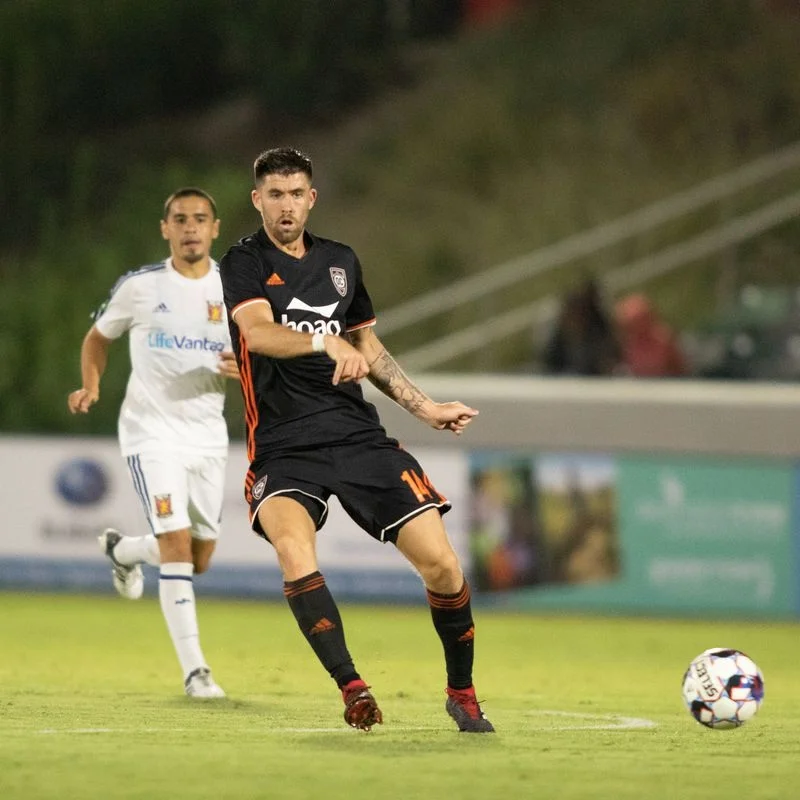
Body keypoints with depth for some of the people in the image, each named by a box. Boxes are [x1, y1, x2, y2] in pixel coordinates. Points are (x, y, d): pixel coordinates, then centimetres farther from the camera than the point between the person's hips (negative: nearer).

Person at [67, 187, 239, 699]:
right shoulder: (140, 286, -4)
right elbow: (99, 336, 11)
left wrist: (242, 370, -15)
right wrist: (91, 386, -7)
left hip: (208, 435, 4)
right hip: (152, 431, -4)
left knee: (200, 560, 11)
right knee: (177, 544, -19)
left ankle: (122, 550, 44)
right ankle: (194, 669, -15)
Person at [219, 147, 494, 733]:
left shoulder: (340, 261, 15)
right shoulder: (244, 264, -2)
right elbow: (257, 333, -22)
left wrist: (425, 407, 23)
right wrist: (328, 342, -38)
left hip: (359, 436, 4)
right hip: (283, 449, -4)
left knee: (442, 564, -6)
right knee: (296, 557, -33)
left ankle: (462, 693, 14)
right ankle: (352, 688, -26)